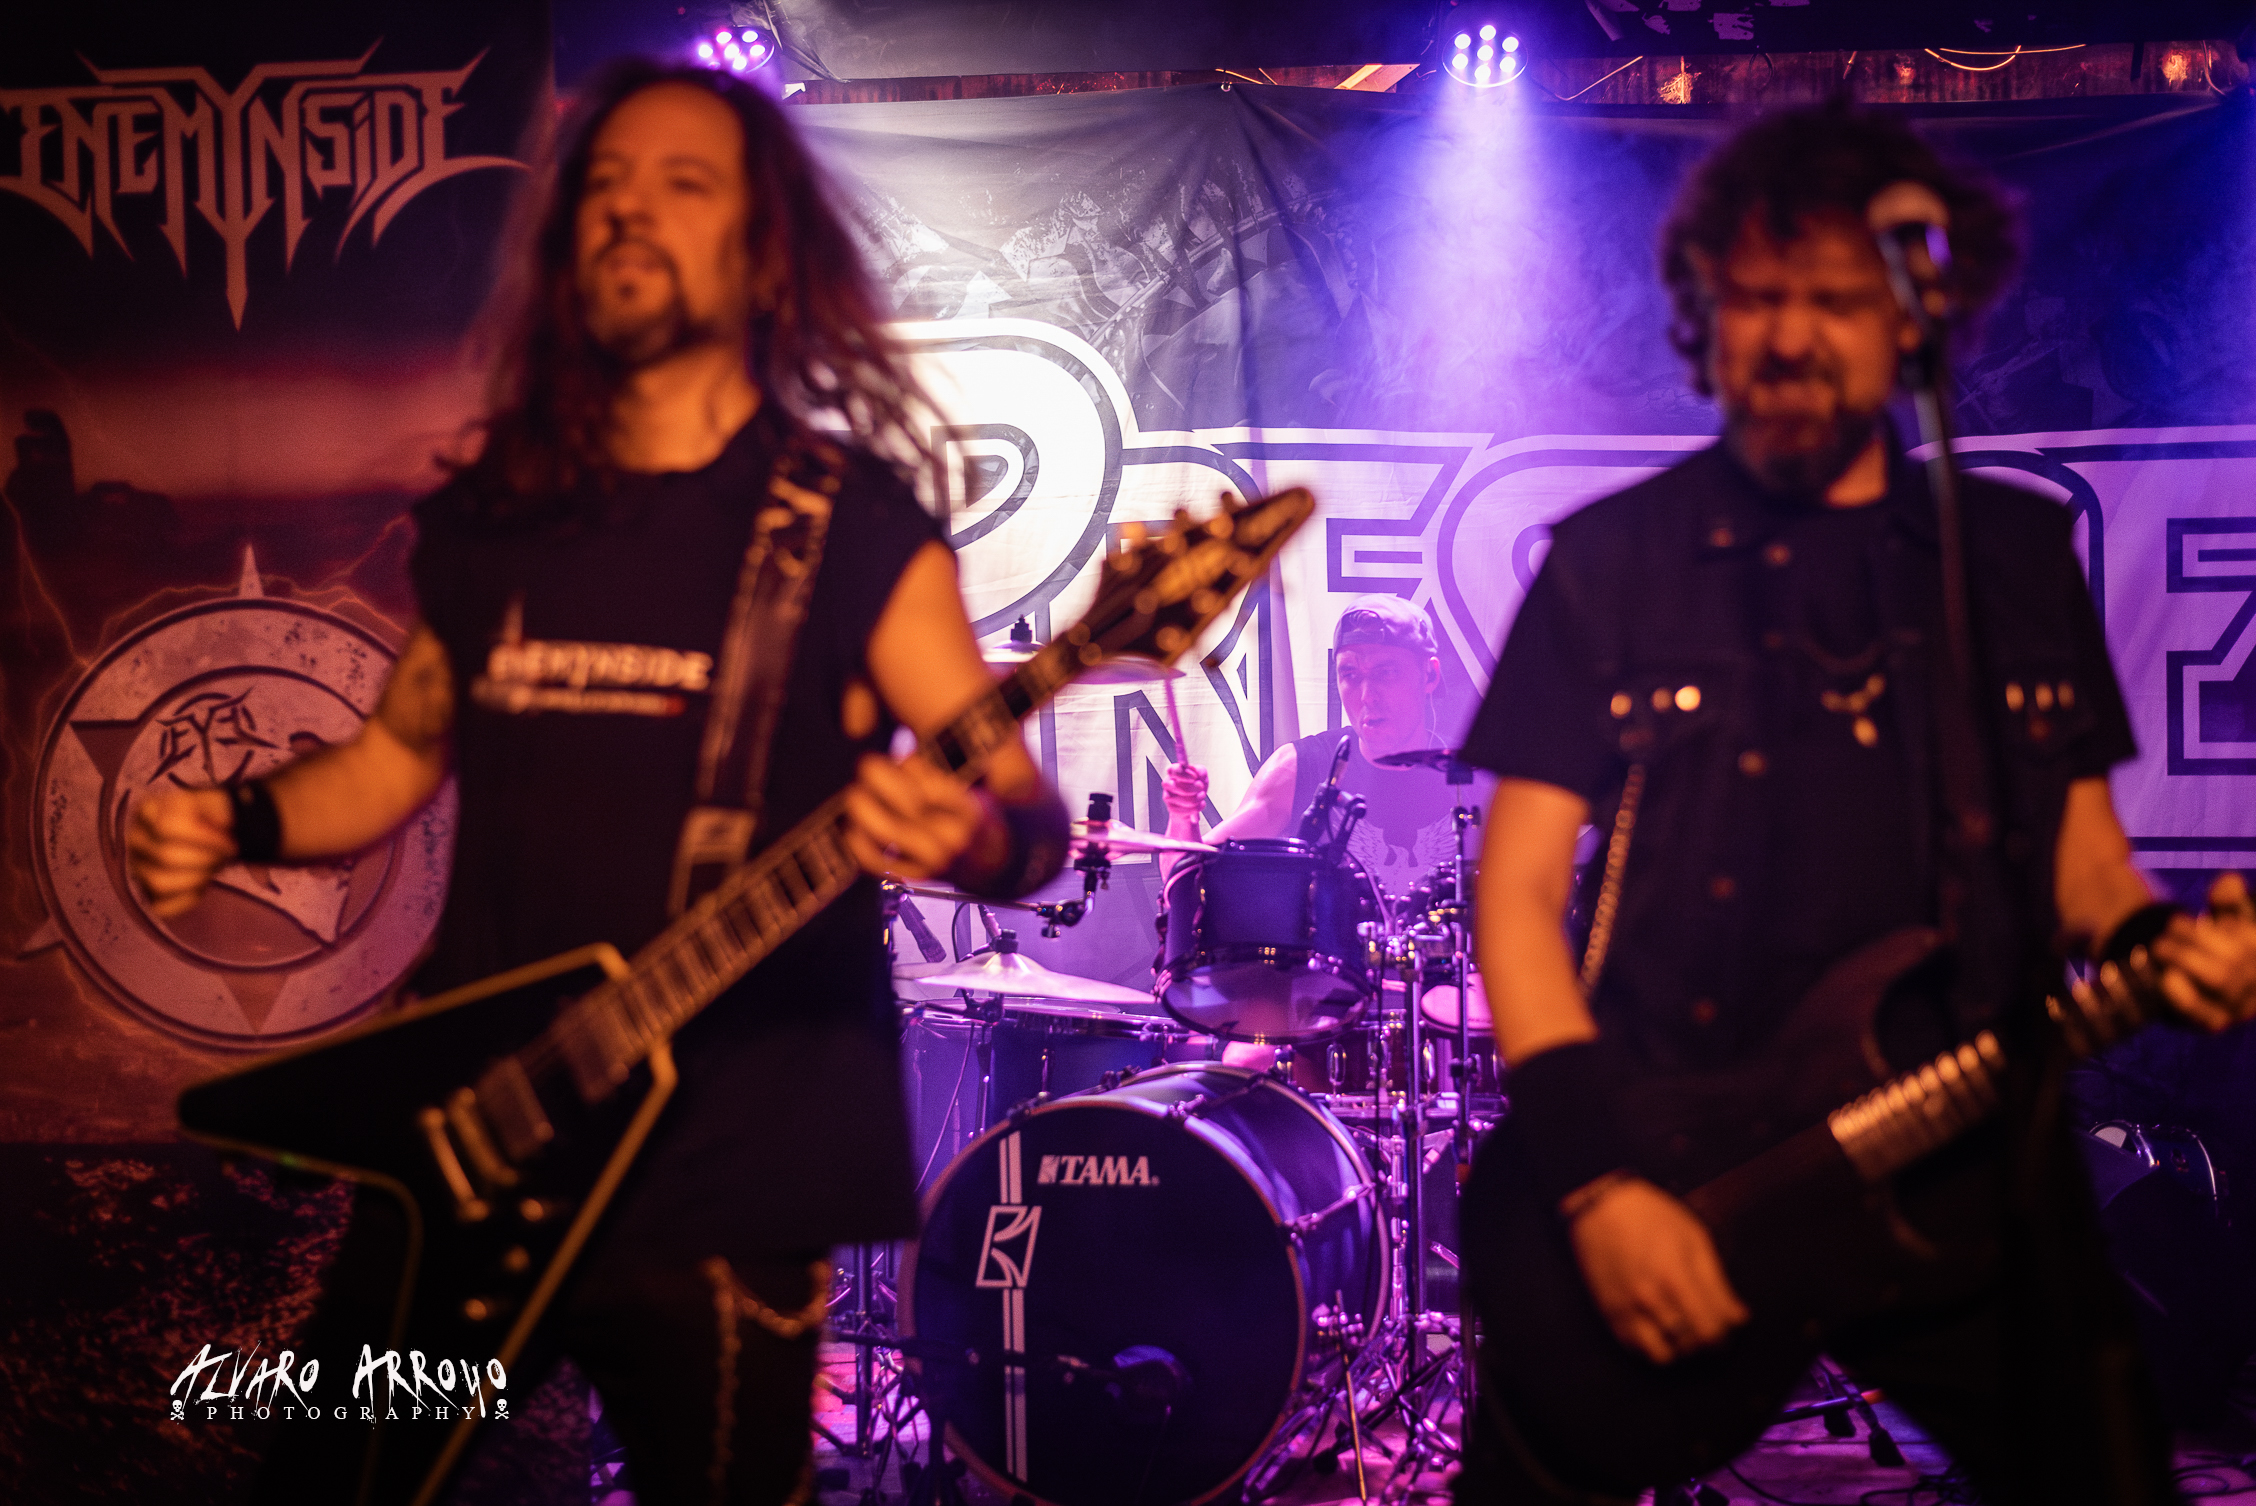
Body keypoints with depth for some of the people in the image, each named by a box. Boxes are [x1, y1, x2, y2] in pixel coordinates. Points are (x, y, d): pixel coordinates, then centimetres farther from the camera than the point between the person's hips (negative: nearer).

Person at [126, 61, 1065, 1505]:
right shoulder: (485, 519, 8)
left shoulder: (849, 524, -5)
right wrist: (239, 823, 2)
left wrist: (974, 837, -30)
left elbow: (1033, 817, -8)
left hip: (724, 1186, -4)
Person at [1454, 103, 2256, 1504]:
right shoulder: (1612, 560, 2)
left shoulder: (2021, 554, 10)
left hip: (1969, 1178, 2)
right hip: (1655, 1188, -2)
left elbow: (2085, 858, 15)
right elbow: (1520, 887, -2)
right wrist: (1595, 1174, -14)